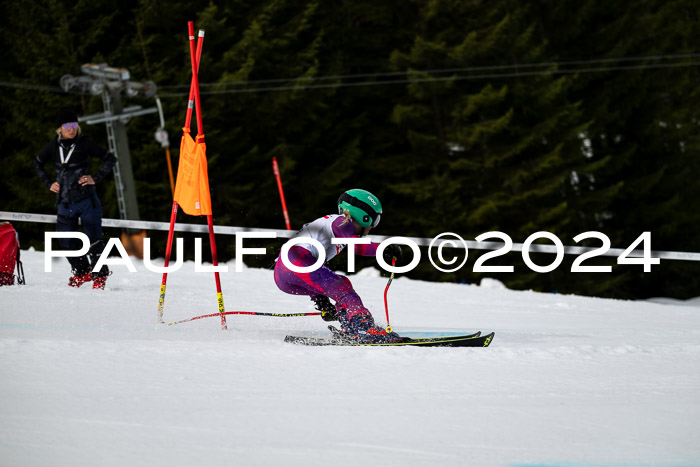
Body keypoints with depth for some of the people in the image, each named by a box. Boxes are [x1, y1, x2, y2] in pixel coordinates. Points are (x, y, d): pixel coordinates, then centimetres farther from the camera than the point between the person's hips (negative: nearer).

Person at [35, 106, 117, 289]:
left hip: (87, 200, -4)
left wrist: (96, 178, -9)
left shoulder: (85, 144, -7)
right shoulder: (54, 146, 3)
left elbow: (110, 159, -2)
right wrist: (49, 183, 12)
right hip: (65, 203, 4)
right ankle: (81, 273, 26)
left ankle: (99, 275, 8)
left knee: (93, 240, -5)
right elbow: (38, 163, 22)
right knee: (66, 242, 7)